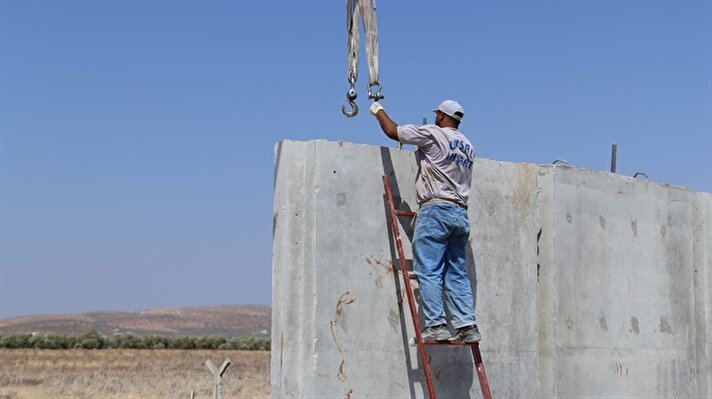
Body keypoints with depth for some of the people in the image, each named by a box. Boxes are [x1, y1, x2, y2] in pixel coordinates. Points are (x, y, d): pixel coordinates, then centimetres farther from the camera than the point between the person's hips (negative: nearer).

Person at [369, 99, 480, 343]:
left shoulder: (433, 134, -2)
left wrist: (379, 111, 22)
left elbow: (392, 131, 3)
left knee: (428, 270, -7)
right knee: (457, 273, 7)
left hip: (436, 209, -7)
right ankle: (467, 325, 1)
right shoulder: (468, 146, 19)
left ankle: (436, 325, -14)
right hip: (461, 213, 7)